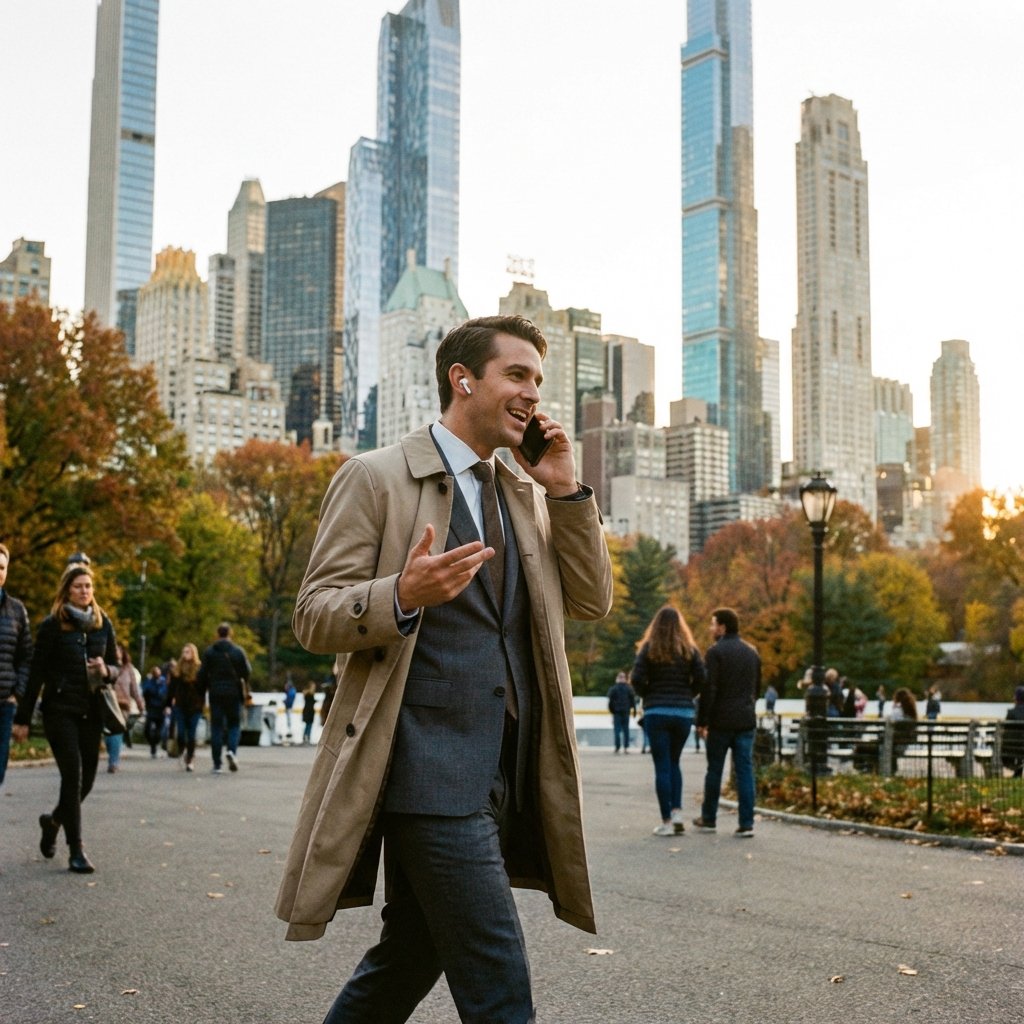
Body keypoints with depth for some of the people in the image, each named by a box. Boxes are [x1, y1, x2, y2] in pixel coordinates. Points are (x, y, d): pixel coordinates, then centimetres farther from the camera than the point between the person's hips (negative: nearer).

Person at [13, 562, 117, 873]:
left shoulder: (103, 624, 8)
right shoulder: (52, 625, -3)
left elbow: (115, 666, 15)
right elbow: (36, 673, -4)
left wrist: (105, 671, -10)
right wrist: (23, 718, -4)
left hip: (91, 712, 4)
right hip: (60, 710, -4)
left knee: (87, 778, 6)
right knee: (73, 775, -11)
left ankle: (54, 821, 36)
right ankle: (76, 850, -5)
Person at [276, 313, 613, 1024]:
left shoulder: (527, 493, 17)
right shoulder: (376, 478, -2)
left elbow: (592, 602, 13)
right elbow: (314, 617, -6)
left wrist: (566, 491, 2)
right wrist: (403, 594, -26)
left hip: (507, 772, 7)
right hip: (430, 769, -7)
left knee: (410, 960, 16)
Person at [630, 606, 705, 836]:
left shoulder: (648, 648, -3)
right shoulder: (689, 649, 3)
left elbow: (637, 679, -10)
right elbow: (701, 679, -4)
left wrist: (649, 695, 7)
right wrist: (686, 695, 12)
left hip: (656, 712, -2)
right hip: (684, 712, 2)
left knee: (662, 766, 2)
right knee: (674, 762, 18)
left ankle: (666, 822, 0)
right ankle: (677, 811, 5)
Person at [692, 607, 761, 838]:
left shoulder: (716, 652, -9)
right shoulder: (752, 652, 11)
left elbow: (708, 689, -14)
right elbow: (757, 687, 16)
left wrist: (702, 721, -10)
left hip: (721, 721, -5)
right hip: (746, 720, 5)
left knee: (714, 770, 7)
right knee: (745, 771, 3)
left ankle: (708, 818, 17)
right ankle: (746, 824, -1)